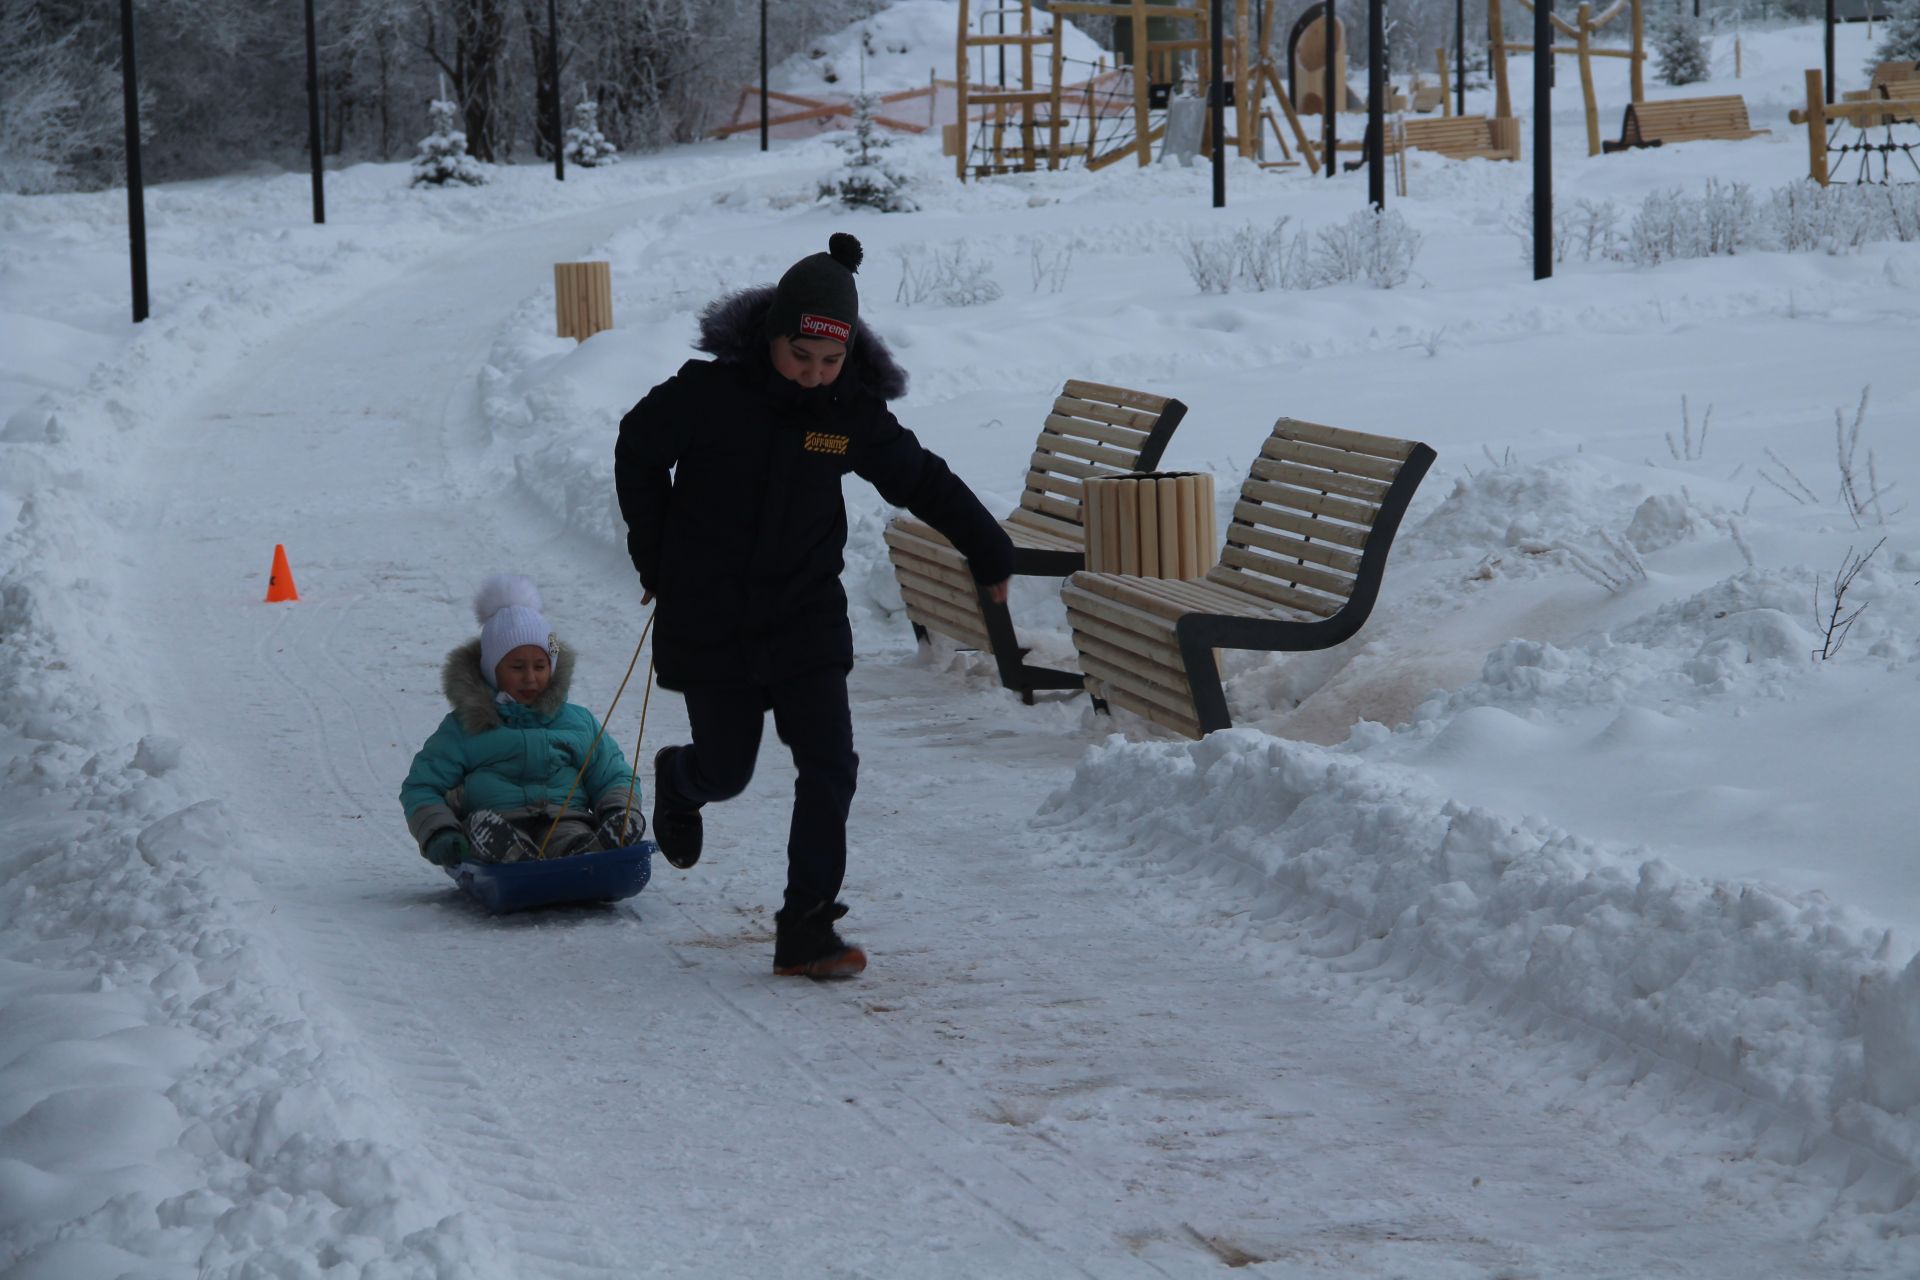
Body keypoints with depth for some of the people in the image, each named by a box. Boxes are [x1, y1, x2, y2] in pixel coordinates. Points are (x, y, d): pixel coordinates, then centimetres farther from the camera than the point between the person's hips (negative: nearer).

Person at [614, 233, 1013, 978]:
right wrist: (656, 556, 6)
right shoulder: (708, 393, -16)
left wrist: (990, 554, 13)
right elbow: (638, 454, 2)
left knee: (830, 767, -9)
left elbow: (924, 482, 8)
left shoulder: (854, 412, -8)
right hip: (709, 621, -2)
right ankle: (677, 781, 47)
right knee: (727, 770, 9)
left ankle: (807, 928, -2)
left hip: (807, 617, 2)